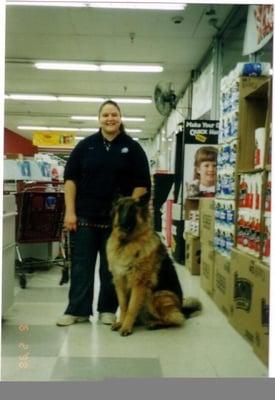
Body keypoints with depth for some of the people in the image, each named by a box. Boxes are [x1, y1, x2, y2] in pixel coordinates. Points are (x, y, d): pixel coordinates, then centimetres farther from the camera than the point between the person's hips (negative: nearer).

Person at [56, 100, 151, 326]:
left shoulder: (132, 148, 2)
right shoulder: (85, 145, 4)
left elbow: (142, 183, 0)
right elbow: (70, 178, 3)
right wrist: (70, 211, -4)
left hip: (117, 218, -1)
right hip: (85, 216, 1)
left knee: (111, 266, 8)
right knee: (81, 265, 5)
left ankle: (108, 309, 20)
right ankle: (78, 310, 14)